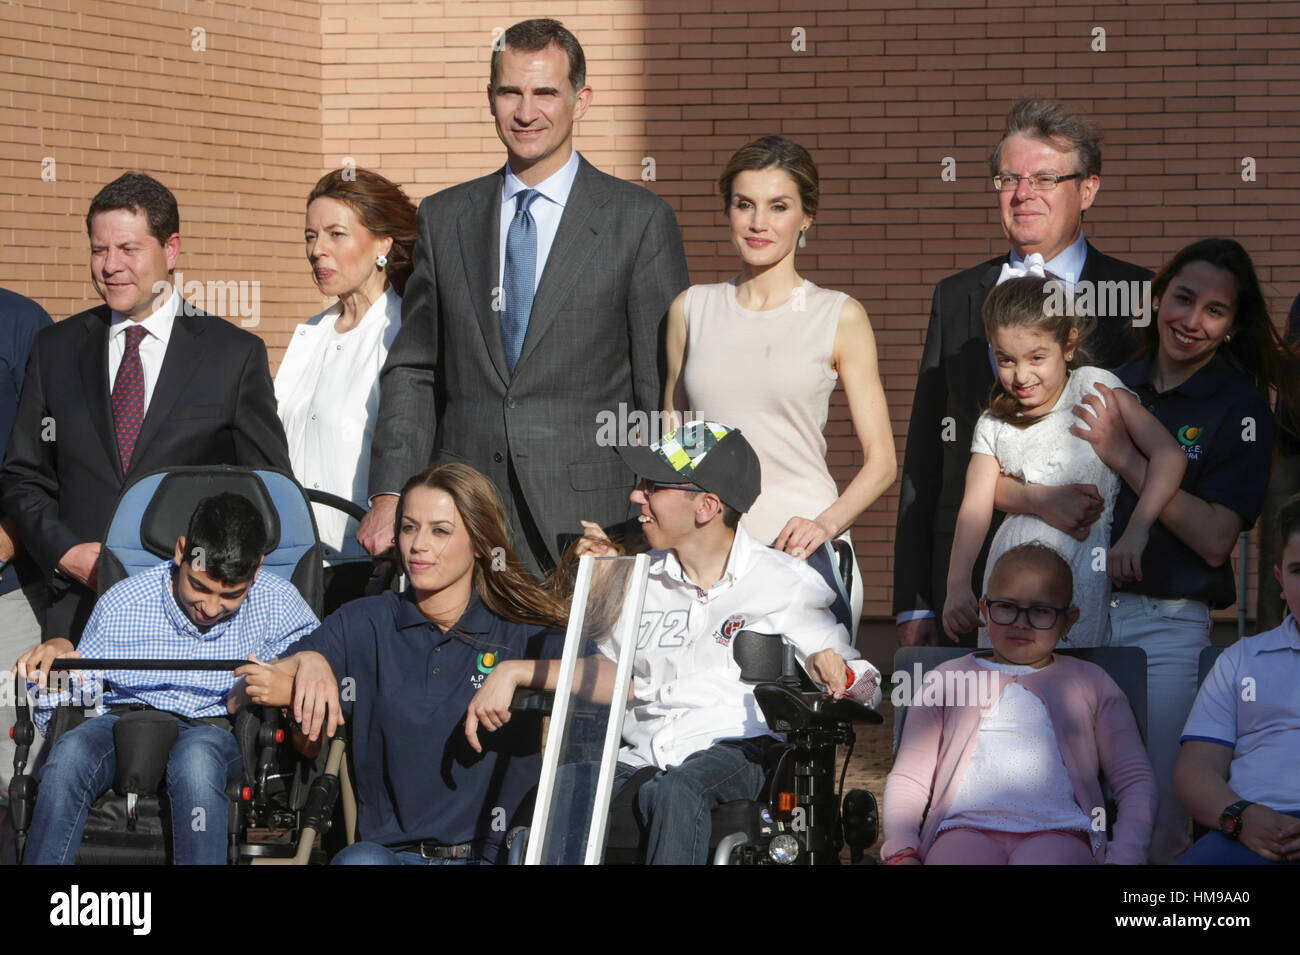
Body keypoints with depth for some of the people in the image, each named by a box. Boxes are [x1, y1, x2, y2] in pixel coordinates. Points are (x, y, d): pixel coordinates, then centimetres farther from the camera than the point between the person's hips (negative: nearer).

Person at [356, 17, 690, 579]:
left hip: (588, 521, -3)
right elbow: (413, 371, 13)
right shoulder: (443, 218, 13)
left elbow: (665, 388, 1)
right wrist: (389, 496, 1)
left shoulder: (641, 221, 2)